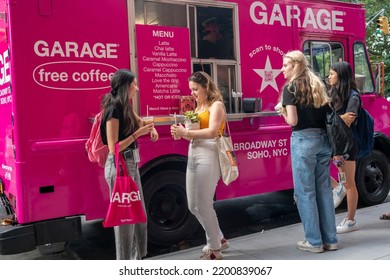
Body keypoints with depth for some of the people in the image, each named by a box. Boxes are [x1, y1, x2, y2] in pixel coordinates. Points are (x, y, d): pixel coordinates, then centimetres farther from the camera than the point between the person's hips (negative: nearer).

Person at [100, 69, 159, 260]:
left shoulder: (125, 107, 8)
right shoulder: (113, 111, -18)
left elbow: (138, 122, 29)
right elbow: (114, 148, -21)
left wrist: (150, 128, 8)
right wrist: (138, 134, -21)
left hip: (131, 164, 10)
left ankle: (136, 258, 30)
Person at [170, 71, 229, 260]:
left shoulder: (216, 105, -2)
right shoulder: (198, 107, 21)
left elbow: (212, 132, -17)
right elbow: (195, 135, 16)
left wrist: (186, 132, -19)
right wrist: (182, 134, -3)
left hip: (208, 156, -9)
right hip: (193, 155, 9)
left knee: (203, 205, -5)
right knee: (193, 206, 11)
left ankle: (214, 249, 12)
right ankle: (218, 239, 28)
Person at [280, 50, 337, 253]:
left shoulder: (291, 87, -6)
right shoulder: (318, 85, 14)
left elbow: (293, 121, -13)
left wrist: (283, 112, 5)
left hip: (304, 140, -7)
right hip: (324, 139, 7)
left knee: (305, 191, 3)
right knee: (324, 189, 12)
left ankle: (314, 241, 9)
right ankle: (329, 239, 18)